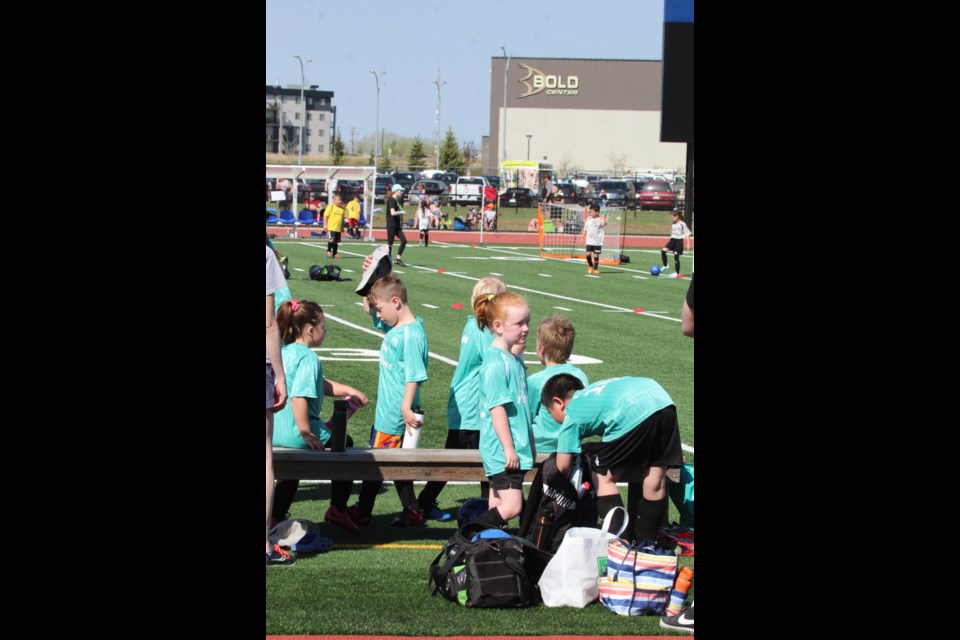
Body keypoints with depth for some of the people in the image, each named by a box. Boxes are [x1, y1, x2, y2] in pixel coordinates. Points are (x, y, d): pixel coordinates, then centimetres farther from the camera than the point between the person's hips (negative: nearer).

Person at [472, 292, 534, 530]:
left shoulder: (515, 359, 13)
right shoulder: (495, 362, -16)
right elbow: (497, 408, -19)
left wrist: (530, 445, 25)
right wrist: (508, 448, -20)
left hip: (515, 448, 9)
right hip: (503, 451, -9)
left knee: (498, 505, 11)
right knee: (510, 506, -13)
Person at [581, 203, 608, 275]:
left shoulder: (601, 219, -4)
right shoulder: (589, 219, 7)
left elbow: (603, 224, -27)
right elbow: (585, 229, 15)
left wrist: (604, 217, -15)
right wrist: (582, 237, 15)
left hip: (598, 241, -3)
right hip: (589, 241, 3)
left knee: (596, 255, 0)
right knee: (588, 254, -5)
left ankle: (595, 269, 12)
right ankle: (590, 266, 21)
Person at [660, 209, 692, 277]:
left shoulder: (682, 224, -12)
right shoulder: (673, 224, 9)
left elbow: (687, 234, -10)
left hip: (679, 241, -6)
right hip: (673, 240, 7)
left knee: (676, 256, -3)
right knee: (663, 251, -11)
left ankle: (677, 273, 8)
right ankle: (665, 266, 5)